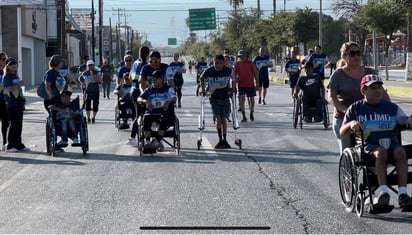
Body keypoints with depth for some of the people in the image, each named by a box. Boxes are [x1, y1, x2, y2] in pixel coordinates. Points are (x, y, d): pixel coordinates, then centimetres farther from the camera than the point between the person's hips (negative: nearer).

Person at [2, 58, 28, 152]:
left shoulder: (16, 76, 17)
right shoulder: (7, 77, -7)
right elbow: (10, 88, -19)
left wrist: (23, 101, 19)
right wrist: (20, 84, -15)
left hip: (19, 103, 8)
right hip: (12, 104, -8)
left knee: (19, 124, 9)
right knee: (13, 124, -6)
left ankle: (18, 145, 15)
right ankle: (10, 146, -1)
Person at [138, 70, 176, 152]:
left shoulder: (168, 89, 12)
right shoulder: (149, 90, 18)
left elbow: (174, 98, -6)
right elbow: (139, 99, 6)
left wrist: (169, 101, -30)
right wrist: (145, 101, -18)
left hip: (163, 112, -2)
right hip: (151, 112, 2)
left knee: (164, 119, -36)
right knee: (146, 119, -31)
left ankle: (157, 140, -37)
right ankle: (147, 141, -33)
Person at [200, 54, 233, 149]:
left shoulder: (228, 71, -12)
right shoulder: (208, 71, -13)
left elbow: (233, 79, 9)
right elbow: (202, 78, 8)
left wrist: (232, 89, 2)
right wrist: (203, 90, 4)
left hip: (225, 97, 0)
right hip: (214, 98, 0)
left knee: (223, 119, 0)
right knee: (218, 118, -8)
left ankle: (224, 140, 11)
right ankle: (220, 140, 1)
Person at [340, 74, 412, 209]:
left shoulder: (391, 107, 17)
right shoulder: (356, 109, 11)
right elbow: (342, 133, 7)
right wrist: (351, 124, -15)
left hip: (391, 143, 2)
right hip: (369, 145, -2)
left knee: (400, 151, -32)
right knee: (381, 152, -36)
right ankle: (383, 192, -44)